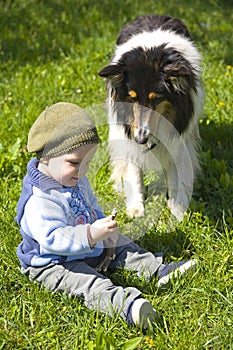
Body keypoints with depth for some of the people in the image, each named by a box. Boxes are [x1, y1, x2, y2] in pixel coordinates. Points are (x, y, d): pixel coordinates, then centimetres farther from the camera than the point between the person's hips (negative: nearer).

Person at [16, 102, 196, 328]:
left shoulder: (76, 181, 3)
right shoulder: (39, 199, -30)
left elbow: (92, 207, 20)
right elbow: (52, 238, -37)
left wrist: (104, 229, 1)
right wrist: (90, 235, -46)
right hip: (53, 264, -10)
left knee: (122, 246, 11)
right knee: (90, 284, -32)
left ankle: (158, 270, 12)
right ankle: (126, 305, -54)